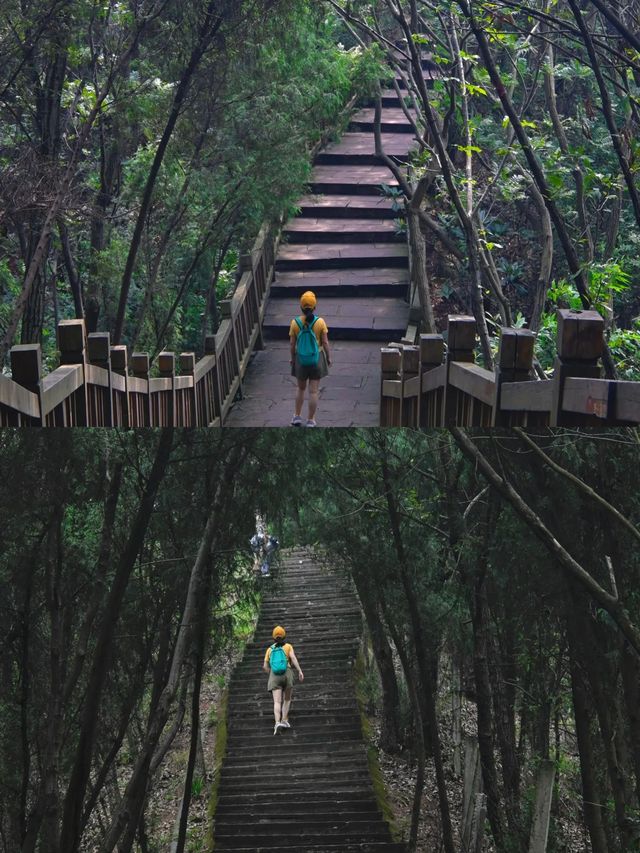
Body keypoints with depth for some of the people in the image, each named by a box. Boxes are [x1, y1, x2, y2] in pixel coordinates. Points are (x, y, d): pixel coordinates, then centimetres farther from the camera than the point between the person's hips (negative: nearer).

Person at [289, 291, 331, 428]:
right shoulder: (320, 322, -12)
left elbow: (292, 344, -4)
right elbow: (325, 343, -8)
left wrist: (292, 358, 11)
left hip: (300, 359, 1)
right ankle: (311, 420, 10)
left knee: (301, 388, 21)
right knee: (313, 391, 6)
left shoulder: (295, 322, -9)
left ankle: (297, 416, 26)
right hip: (317, 359, -1)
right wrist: (329, 357, 6)